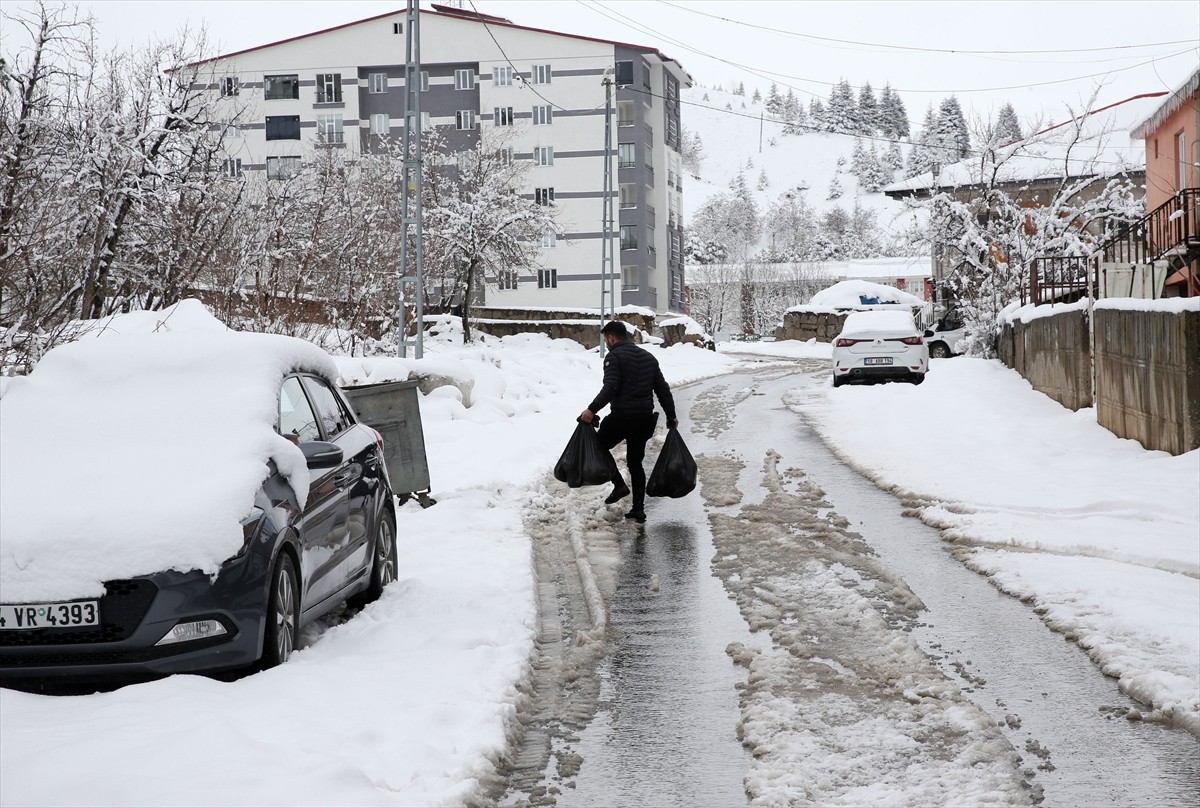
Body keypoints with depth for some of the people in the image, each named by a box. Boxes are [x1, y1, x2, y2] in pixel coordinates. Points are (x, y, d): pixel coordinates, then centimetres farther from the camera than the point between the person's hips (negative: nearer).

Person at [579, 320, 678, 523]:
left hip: (622, 416, -7)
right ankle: (638, 508, 9)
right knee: (635, 462, 13)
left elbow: (610, 388, -20)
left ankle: (619, 485, 0)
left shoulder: (614, 357, -6)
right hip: (645, 419, 7)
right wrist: (671, 416, 20)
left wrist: (592, 410, -24)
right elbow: (662, 388, 16)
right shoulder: (648, 357, 17)